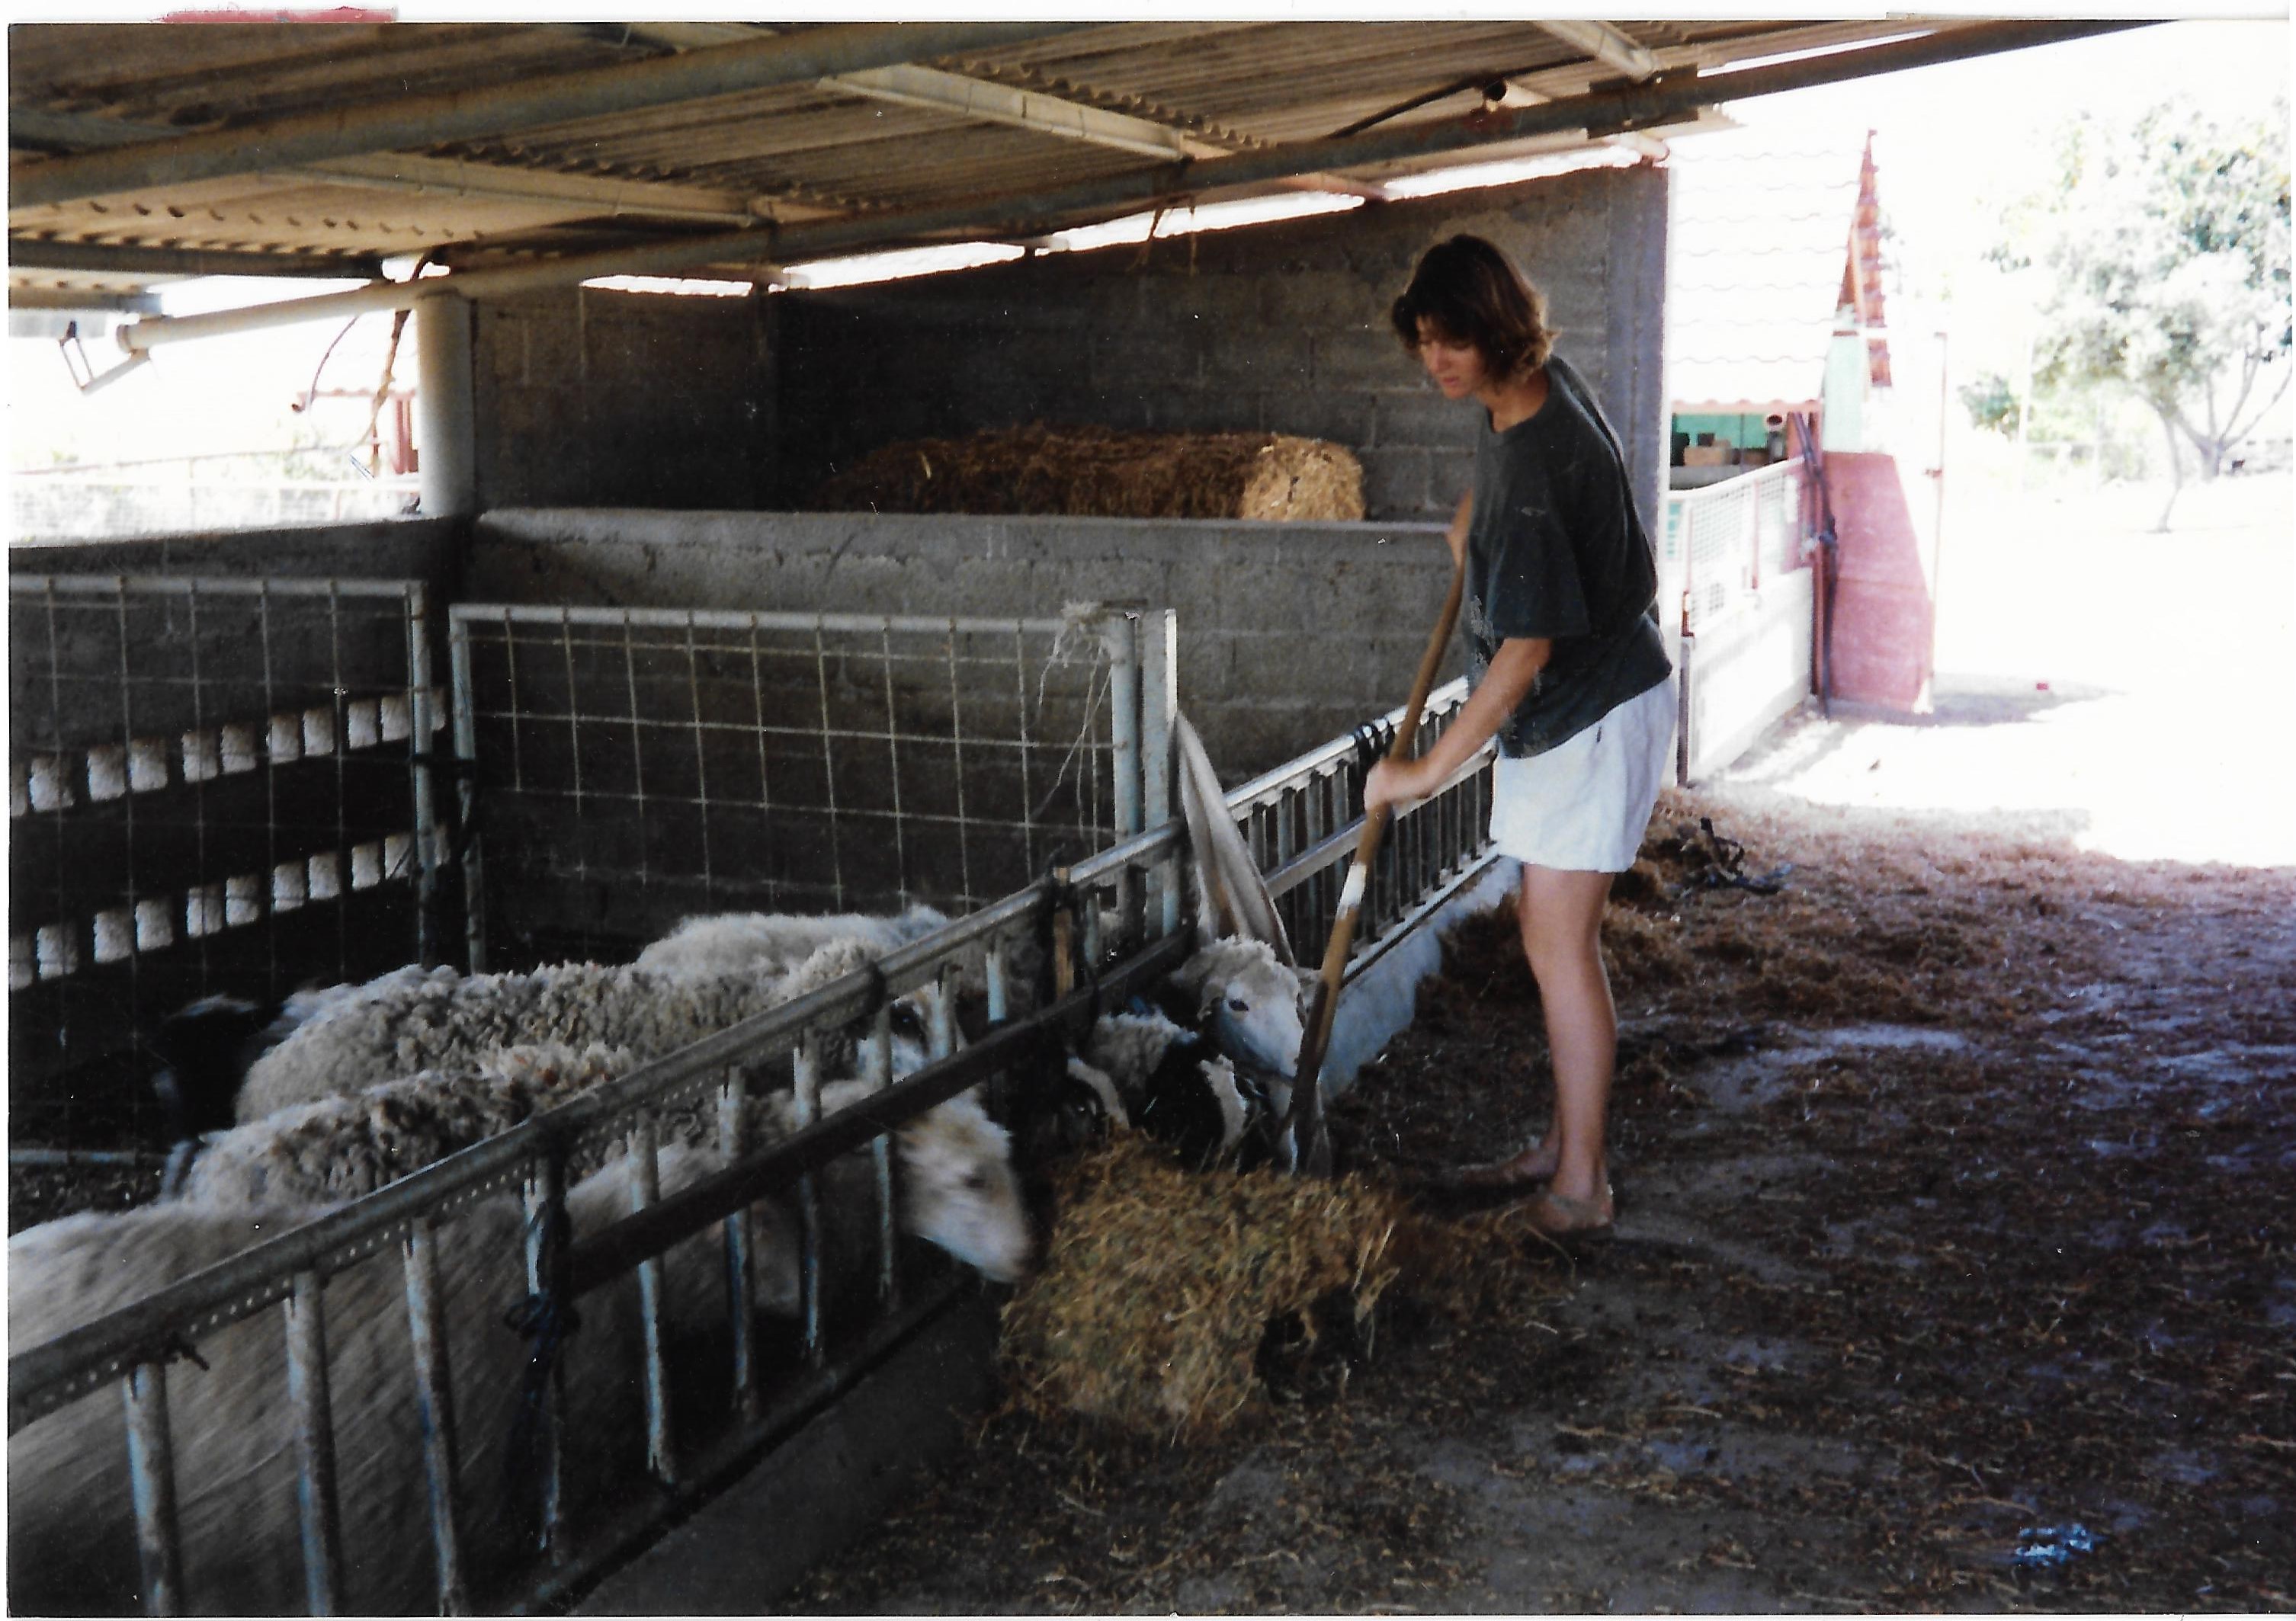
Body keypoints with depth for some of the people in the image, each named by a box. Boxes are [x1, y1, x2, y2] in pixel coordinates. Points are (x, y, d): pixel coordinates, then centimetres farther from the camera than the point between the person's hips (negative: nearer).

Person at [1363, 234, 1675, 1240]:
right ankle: (1567, 1145, 25)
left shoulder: (1537, 463, -28)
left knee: (1559, 944, -6)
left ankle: (1580, 1188, 3)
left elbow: (1527, 647, -28)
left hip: (1594, 714, -10)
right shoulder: (1533, 384, 0)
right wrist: (1473, 516, 22)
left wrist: (1429, 770, -24)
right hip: (1557, 713, 10)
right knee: (1550, 936, 14)